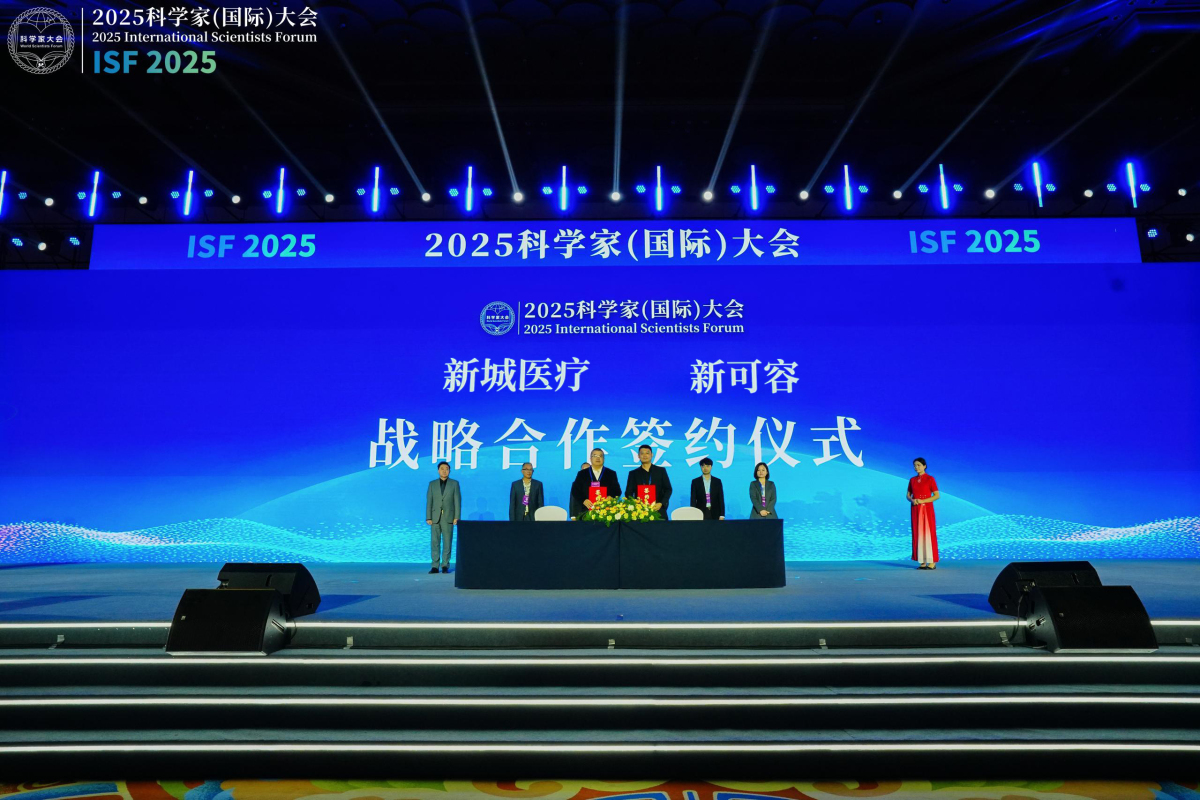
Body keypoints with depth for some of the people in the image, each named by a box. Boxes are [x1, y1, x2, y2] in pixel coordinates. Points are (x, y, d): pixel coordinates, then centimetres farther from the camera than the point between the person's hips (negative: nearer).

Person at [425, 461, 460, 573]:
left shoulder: (454, 483, 2)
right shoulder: (432, 484, 6)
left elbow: (457, 501, -1)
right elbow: (429, 501, 3)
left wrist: (457, 517, -8)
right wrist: (428, 518, -5)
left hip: (448, 518, -1)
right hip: (435, 517, 1)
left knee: (447, 542, 0)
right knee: (434, 542, -2)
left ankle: (445, 566, 6)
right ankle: (435, 566, 1)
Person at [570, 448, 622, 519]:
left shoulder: (611, 474, 11)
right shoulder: (582, 474, 11)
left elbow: (617, 491, 8)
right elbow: (575, 490, 7)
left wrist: (610, 498, -13)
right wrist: (584, 500, -10)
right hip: (587, 511, 0)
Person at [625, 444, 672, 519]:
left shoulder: (661, 471, 12)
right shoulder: (633, 473, 12)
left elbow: (668, 489, 8)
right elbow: (628, 493, 9)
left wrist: (661, 503, -8)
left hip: (658, 511, 0)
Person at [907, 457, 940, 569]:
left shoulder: (930, 479, -3)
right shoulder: (912, 480, 11)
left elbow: (937, 495, -7)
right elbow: (908, 495, 15)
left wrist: (923, 501, -17)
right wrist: (912, 500, -8)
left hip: (927, 508, -5)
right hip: (915, 509, 5)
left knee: (928, 533, -7)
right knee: (918, 533, 2)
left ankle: (932, 561, -4)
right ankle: (922, 562, 5)